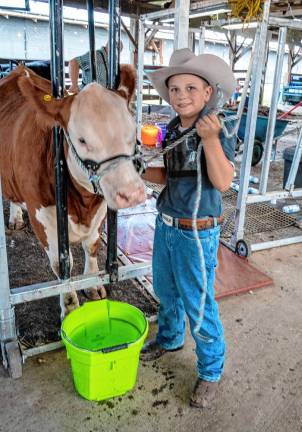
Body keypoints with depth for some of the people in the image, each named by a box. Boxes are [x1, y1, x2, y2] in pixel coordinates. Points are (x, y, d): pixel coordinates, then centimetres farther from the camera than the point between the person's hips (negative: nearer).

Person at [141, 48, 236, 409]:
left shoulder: (218, 131, -16)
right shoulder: (173, 130, 3)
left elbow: (223, 182, -26)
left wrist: (210, 139, -36)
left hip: (196, 233, -7)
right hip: (165, 225, 7)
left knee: (198, 304, 6)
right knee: (165, 290, 24)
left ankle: (211, 372, 29)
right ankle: (170, 338, 51)